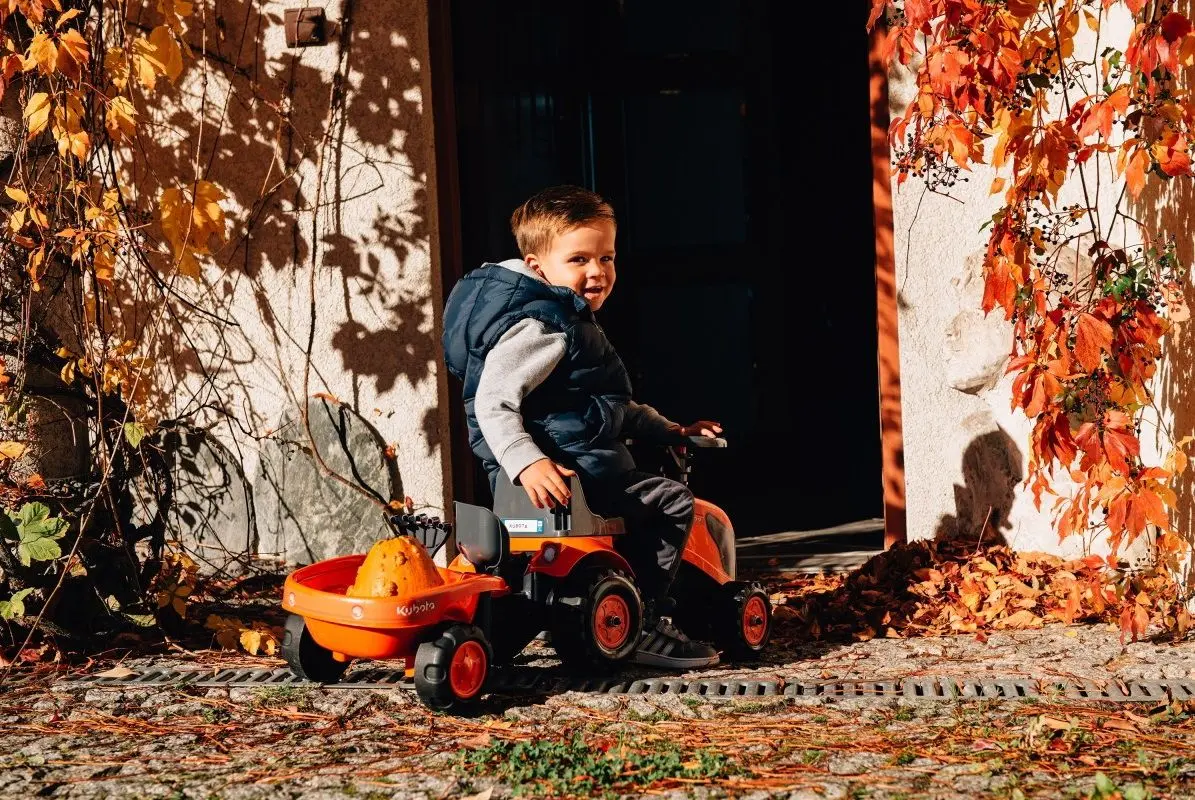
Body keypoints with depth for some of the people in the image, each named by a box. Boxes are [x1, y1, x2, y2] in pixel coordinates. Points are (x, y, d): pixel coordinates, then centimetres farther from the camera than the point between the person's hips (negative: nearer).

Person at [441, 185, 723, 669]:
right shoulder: (541, 329, -16)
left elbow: (612, 409, 30)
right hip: (563, 474, -11)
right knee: (672, 503, -10)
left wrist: (670, 431, 25)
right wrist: (528, 463, -37)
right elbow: (493, 403, -25)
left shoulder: (569, 323, 20)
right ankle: (641, 624, -9)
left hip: (581, 461, 11)